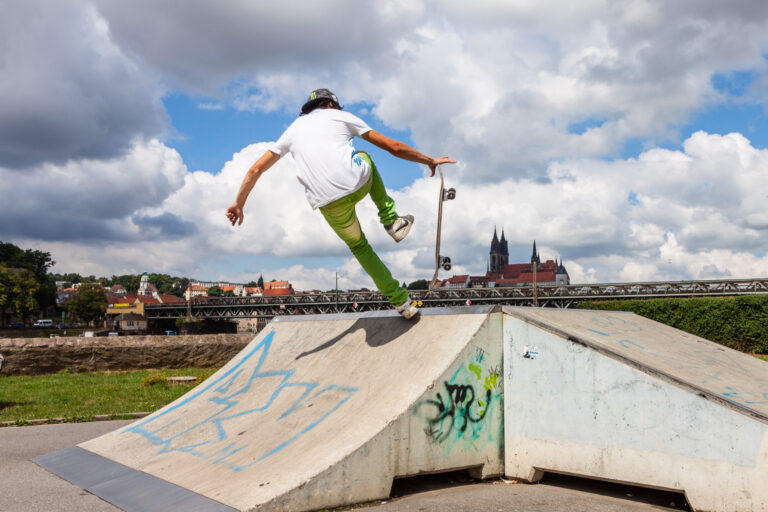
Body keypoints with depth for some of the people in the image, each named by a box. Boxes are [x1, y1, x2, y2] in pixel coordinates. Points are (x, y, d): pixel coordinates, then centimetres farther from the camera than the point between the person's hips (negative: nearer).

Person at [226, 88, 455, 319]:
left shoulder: (293, 129, 24)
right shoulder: (339, 116, 17)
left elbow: (255, 170, 23)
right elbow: (394, 147, 15)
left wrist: (238, 203, 33)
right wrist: (429, 160, 26)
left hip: (329, 203, 1)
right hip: (359, 184, -1)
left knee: (358, 245, 27)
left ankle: (401, 301, 26)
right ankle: (391, 220, 26)